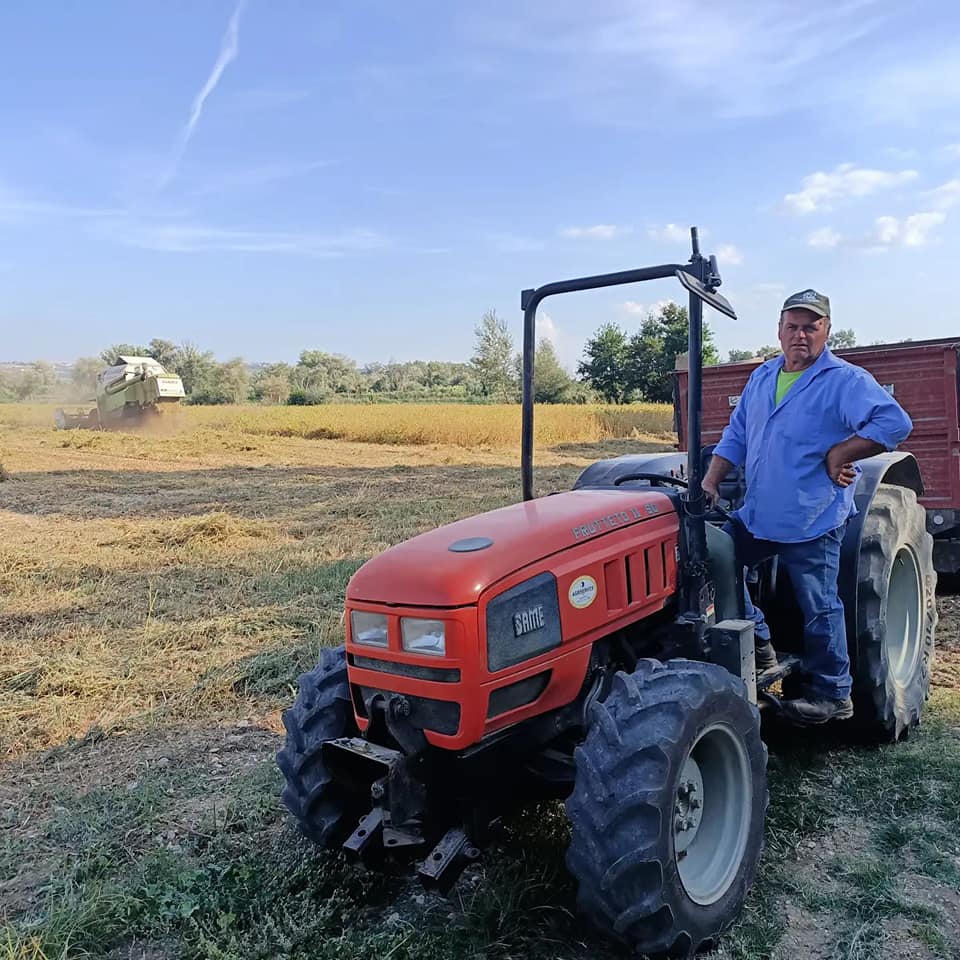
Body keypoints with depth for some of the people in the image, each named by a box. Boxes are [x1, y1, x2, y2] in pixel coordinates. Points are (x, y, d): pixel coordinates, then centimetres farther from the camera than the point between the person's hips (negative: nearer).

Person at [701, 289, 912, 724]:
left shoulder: (845, 381, -9)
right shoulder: (761, 378, 12)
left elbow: (895, 423, -20)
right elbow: (735, 436, 14)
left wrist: (838, 453, -20)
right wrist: (710, 481, 5)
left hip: (812, 521, -7)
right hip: (757, 516, 7)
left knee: (819, 608, 3)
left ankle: (832, 695, 22)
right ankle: (758, 642, 23)